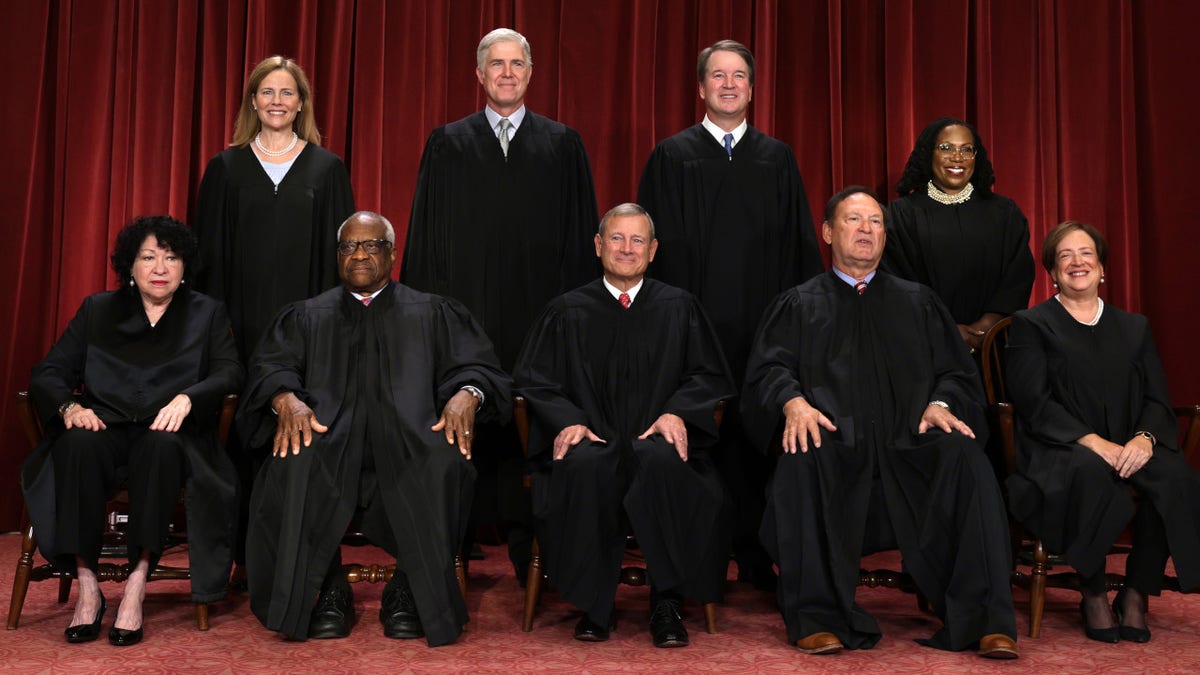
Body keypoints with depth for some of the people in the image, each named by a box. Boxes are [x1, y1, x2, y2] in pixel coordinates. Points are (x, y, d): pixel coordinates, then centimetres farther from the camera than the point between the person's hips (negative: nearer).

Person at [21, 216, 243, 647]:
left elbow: (230, 373, 0)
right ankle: (87, 586, -30)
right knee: (79, 442, -34)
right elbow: (48, 372, 9)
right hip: (106, 429, 1)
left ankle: (136, 585, -34)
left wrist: (187, 398, -21)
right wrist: (69, 405, -14)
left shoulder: (207, 314, 15)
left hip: (169, 435, -1)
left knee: (162, 446, -37)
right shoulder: (97, 310, 18)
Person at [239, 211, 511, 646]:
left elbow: (476, 365, 9)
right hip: (329, 434, 1)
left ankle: (411, 589, -19)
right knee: (295, 461, -34)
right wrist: (286, 398, -15)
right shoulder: (306, 317, 24)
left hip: (408, 435, -1)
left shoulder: (433, 314, 21)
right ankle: (329, 591, -17)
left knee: (443, 459, -36)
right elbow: (272, 366, 9)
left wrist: (467, 393, -15)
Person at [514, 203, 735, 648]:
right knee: (582, 464, -36)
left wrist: (676, 412, -10)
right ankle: (594, 605, -20)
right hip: (593, 441, 0)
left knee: (662, 460, -36)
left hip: (656, 441, 0)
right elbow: (535, 379, 9)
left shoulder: (679, 307, 15)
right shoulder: (567, 311, 13)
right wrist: (568, 420, -11)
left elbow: (707, 375, 12)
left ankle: (666, 604, -24)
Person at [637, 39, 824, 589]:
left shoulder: (777, 159, 13)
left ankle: (755, 554, 14)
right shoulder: (672, 156, 7)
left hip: (762, 323, 2)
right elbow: (658, 243, 3)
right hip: (693, 323, -1)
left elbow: (799, 244, 12)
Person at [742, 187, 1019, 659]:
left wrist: (940, 403, -8)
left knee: (964, 457, -29)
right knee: (801, 461, -35)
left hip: (909, 445, 2)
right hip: (834, 445, -1)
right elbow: (769, 367, 6)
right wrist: (793, 401, -17)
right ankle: (817, 617, -27)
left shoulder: (918, 303, 25)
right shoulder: (798, 305, 20)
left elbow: (955, 371, 16)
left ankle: (984, 620, -25)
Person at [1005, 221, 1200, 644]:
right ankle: (1093, 595, -18)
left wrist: (1145, 438, -13)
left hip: (1129, 450, 4)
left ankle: (1137, 594, -12)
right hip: (1059, 453, -3)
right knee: (1089, 470, -38)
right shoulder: (1030, 325, 8)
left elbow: (1157, 399, 10)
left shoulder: (1134, 328, 21)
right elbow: (1034, 402, -6)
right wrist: (1092, 441, -19)